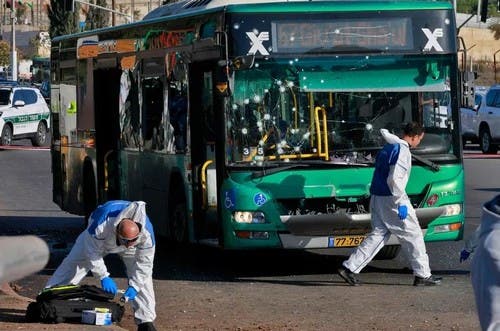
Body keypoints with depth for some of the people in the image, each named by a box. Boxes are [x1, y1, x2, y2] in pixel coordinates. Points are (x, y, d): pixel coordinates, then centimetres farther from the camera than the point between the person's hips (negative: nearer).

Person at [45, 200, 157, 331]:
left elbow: (144, 263, -29)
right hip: (96, 240, -1)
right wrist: (103, 276, -36)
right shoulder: (101, 226, -48)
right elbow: (93, 252, -33)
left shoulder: (147, 233, -42)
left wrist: (134, 287, -33)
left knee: (142, 277, -13)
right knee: (71, 265, -4)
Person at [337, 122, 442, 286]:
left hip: (376, 197, 9)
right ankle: (423, 274, 6)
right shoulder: (402, 151, -16)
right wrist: (401, 203, -23)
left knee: (378, 235, 10)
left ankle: (349, 267, 4)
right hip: (390, 199, -9)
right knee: (413, 234, 1)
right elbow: (394, 179, -23)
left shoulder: (389, 147, 11)